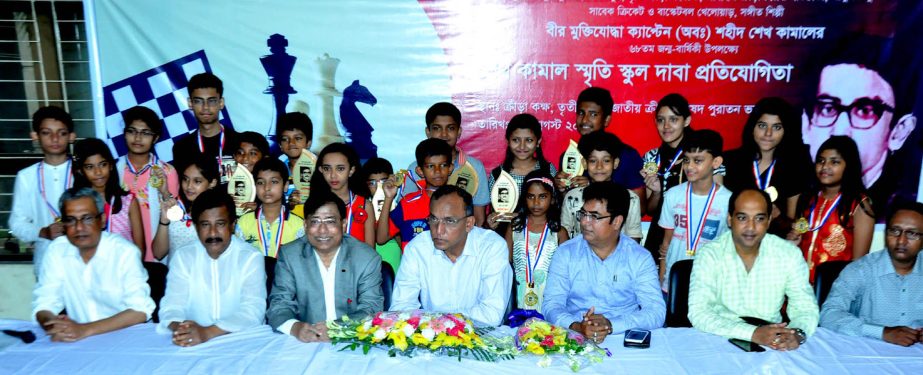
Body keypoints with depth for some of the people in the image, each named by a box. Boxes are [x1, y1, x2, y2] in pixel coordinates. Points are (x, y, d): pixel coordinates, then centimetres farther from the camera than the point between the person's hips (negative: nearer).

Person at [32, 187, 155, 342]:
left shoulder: (125, 252, -12)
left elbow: (140, 311, -18)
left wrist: (85, 329, -26)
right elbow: (44, 303, 2)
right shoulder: (56, 250, 1)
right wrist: (54, 326, -19)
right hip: (77, 340, 4)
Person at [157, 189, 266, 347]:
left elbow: (253, 312, -14)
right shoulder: (182, 256, 5)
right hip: (193, 339, 2)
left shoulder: (251, 257, -5)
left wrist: (207, 332, -27)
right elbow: (172, 304, -2)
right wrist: (177, 327, -24)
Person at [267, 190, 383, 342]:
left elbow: (372, 308, -6)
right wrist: (294, 327, -22)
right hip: (304, 342, 1)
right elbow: (279, 303, 0)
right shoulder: (289, 255, 2)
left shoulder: (368, 258, -2)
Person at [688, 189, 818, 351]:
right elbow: (698, 313, -18)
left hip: (773, 343, 3)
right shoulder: (709, 255, -10)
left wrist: (798, 333, -23)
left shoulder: (789, 254, 0)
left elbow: (806, 308, 1)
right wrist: (753, 333, -30)